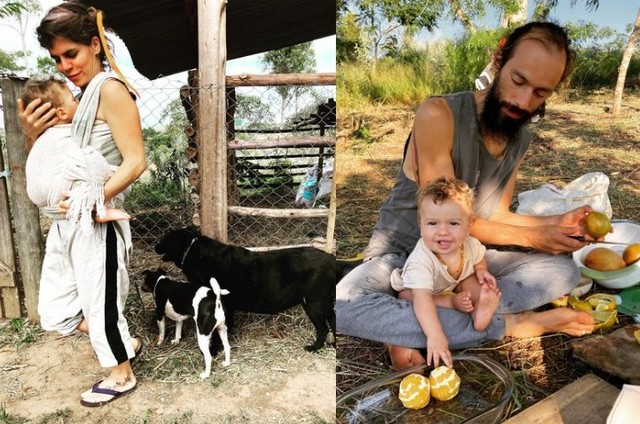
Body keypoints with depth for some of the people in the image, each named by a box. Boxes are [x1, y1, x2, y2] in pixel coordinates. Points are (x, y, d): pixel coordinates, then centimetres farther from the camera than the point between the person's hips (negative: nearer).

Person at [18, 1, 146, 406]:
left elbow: (135, 161, -18)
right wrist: (32, 133, -3)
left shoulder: (110, 89, -11)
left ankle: (122, 375, 32)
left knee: (101, 301, 7)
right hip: (67, 220, 9)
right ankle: (125, 341, 36)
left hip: (96, 220, -9)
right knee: (56, 310, 16)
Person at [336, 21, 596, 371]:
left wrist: (556, 223, -8)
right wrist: (531, 237, -15)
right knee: (341, 306, -35)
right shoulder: (438, 116, -20)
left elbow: (496, 216, 9)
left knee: (564, 271, -12)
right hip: (400, 253, -6)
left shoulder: (522, 139, 5)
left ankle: (410, 330, -25)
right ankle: (510, 325, -27)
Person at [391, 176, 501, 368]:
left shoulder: (470, 245, -25)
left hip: (453, 284, 4)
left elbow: (479, 260, 2)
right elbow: (421, 298, -56)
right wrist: (435, 336, -66)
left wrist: (481, 271, -22)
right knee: (406, 296, -32)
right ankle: (453, 303, -22)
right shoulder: (421, 261, -46)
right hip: (414, 288, -4)